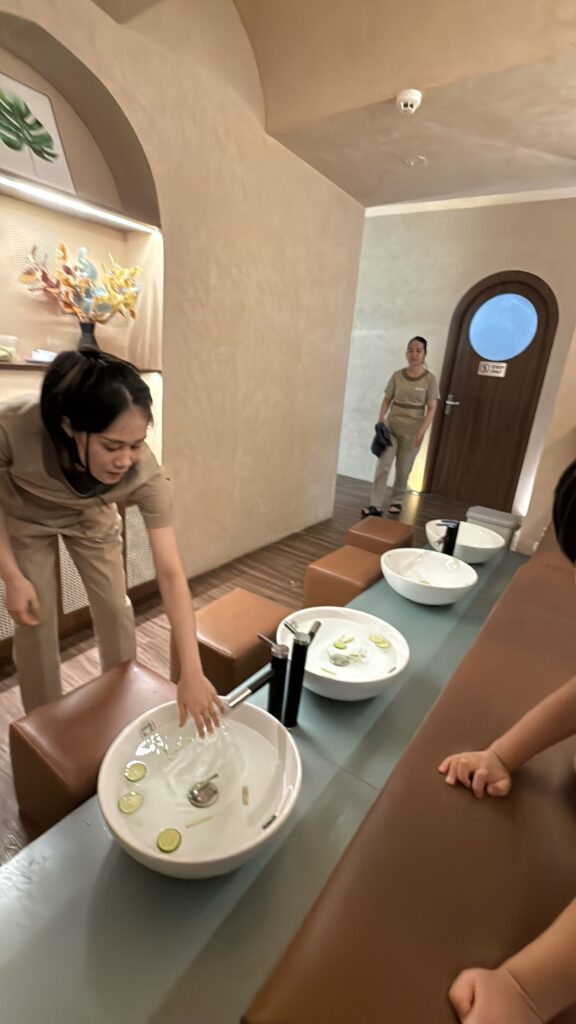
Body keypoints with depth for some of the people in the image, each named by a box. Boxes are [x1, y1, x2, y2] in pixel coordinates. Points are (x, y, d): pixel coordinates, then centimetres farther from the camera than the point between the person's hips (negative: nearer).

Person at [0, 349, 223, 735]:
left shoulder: (145, 474, -38)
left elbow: (171, 573, -37)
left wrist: (192, 671, -38)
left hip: (91, 516, 1)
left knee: (116, 608, 3)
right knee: (35, 619, 1)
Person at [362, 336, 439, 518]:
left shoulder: (429, 379, -4)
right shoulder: (397, 376, 3)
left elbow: (431, 408, -6)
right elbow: (387, 400, 7)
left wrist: (422, 431, -15)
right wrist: (381, 419, -8)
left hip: (412, 431, -1)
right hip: (391, 427, 2)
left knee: (403, 469, 8)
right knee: (383, 465, -7)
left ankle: (396, 501, 27)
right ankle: (375, 505, -7)